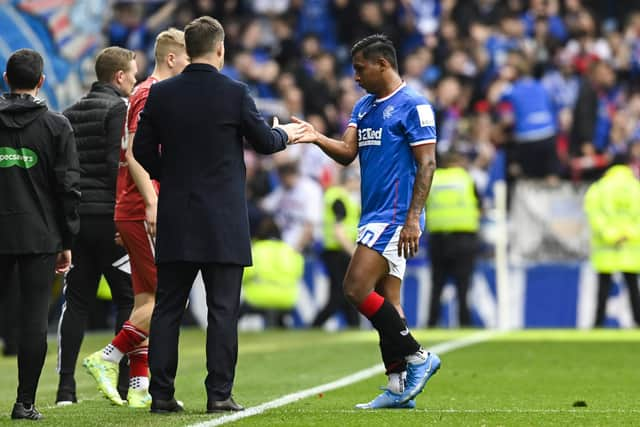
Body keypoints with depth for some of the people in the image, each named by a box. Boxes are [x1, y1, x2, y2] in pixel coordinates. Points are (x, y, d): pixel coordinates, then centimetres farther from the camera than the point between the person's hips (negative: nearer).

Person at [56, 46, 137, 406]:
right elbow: (118, 164, -17)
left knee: (76, 301, 7)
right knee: (129, 298, 1)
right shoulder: (120, 109, -6)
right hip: (111, 217, -6)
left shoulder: (72, 113, 16)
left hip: (76, 217, 7)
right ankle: (128, 384, -2)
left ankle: (66, 386, 2)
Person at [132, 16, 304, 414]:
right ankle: (220, 393, -1)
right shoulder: (235, 93, -9)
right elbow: (265, 142, 3)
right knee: (223, 309, 1)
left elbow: (142, 151, 5)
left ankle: (161, 393, 5)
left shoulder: (161, 94, 0)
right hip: (224, 223, -3)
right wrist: (285, 134, 25)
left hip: (175, 220, 3)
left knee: (167, 307, 7)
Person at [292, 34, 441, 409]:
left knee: (357, 289, -15)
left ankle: (418, 357, -6)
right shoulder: (364, 107, 17)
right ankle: (399, 389, 7)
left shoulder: (413, 106, -9)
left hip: (395, 216, -9)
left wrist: (413, 218, -19)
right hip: (374, 216, 9)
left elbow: (427, 163, -13)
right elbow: (347, 153, 8)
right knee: (385, 302, 6)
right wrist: (318, 139, -12)